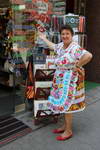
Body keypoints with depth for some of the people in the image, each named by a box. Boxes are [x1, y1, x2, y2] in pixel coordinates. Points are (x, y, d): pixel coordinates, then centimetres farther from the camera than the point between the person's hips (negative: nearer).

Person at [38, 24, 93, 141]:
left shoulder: (75, 48, -20)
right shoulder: (60, 46, 7)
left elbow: (88, 56, -35)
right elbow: (52, 46, 31)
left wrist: (77, 66, -25)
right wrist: (44, 39, 41)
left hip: (69, 79, -9)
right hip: (60, 78, 9)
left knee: (66, 104, -1)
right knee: (62, 103, 16)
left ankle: (68, 131, 14)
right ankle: (65, 126, 32)